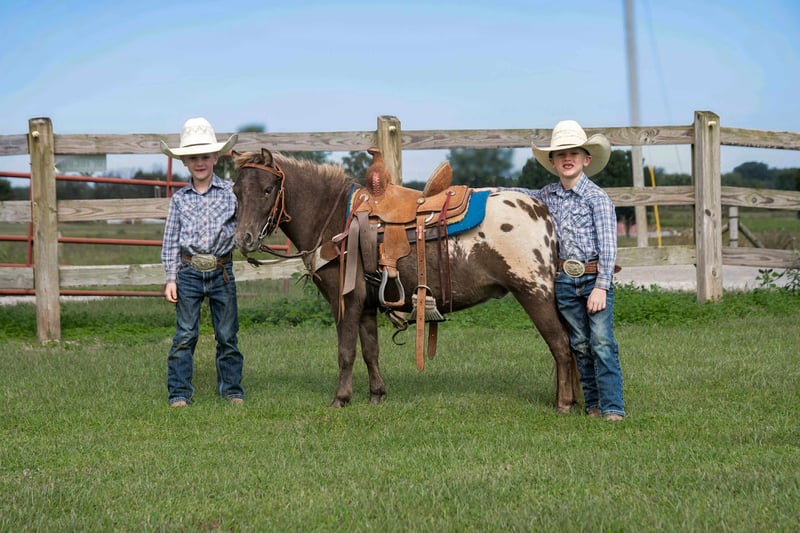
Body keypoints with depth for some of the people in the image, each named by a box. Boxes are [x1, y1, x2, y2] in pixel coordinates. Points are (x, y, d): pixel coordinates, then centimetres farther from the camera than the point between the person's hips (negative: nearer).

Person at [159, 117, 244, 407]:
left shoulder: (231, 192, 0)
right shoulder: (180, 198, 3)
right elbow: (171, 241, 5)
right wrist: (171, 278, 0)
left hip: (222, 271, 0)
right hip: (189, 272, 0)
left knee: (227, 335, 8)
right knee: (185, 335, 1)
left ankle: (232, 389, 18)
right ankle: (179, 392, 6)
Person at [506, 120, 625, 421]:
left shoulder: (597, 198, -8)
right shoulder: (548, 196, 8)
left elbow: (607, 246, -12)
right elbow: (526, 195, 33)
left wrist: (601, 286, -18)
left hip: (595, 277, -5)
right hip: (565, 280, 5)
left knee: (602, 343, -11)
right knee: (580, 345, 7)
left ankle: (612, 407, -12)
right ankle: (592, 404, 13)